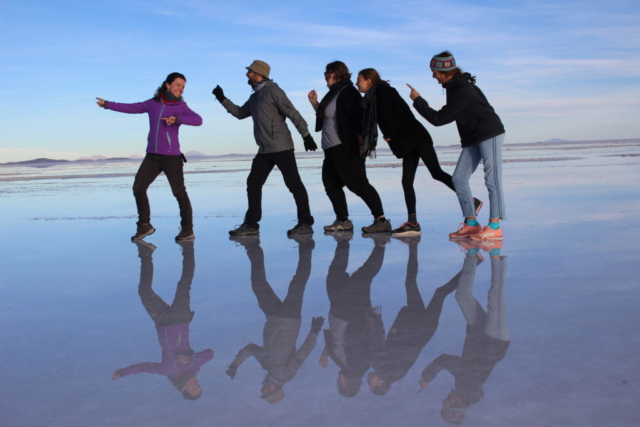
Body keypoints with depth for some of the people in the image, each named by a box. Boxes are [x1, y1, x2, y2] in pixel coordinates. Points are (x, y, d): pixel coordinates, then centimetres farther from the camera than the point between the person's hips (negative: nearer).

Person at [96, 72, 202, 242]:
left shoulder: (181, 106, 0)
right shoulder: (152, 103, 8)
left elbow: (198, 120, -14)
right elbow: (130, 108, 13)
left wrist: (177, 118, -25)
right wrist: (107, 104, 10)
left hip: (172, 156, -4)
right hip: (152, 156, 4)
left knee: (179, 192, -5)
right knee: (138, 188, 1)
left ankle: (187, 229, 7)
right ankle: (144, 225, 14)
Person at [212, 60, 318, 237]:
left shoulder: (273, 91, -7)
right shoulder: (254, 96, 18)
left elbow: (293, 113, -13)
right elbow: (240, 113, 30)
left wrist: (306, 136, -17)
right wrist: (222, 99, 22)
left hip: (281, 147, -9)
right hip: (264, 150, 9)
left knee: (293, 183, -5)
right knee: (253, 184, 7)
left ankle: (305, 223, 0)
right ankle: (251, 224, 13)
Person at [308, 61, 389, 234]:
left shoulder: (347, 92, -12)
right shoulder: (333, 93, 17)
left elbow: (360, 116, -20)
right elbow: (326, 116, 24)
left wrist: (361, 140, -23)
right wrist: (315, 103, 12)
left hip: (346, 149, -11)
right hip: (332, 149, 11)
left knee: (358, 184, -11)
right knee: (331, 184, 11)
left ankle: (381, 220, -7)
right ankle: (342, 221, 18)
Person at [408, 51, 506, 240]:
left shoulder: (461, 91, -23)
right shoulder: (455, 85, 8)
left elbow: (438, 119, -20)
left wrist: (417, 100, -12)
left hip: (490, 134, -10)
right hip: (473, 139, 10)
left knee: (492, 179, -9)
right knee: (459, 178, 3)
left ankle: (495, 226, -7)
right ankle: (471, 223, 6)